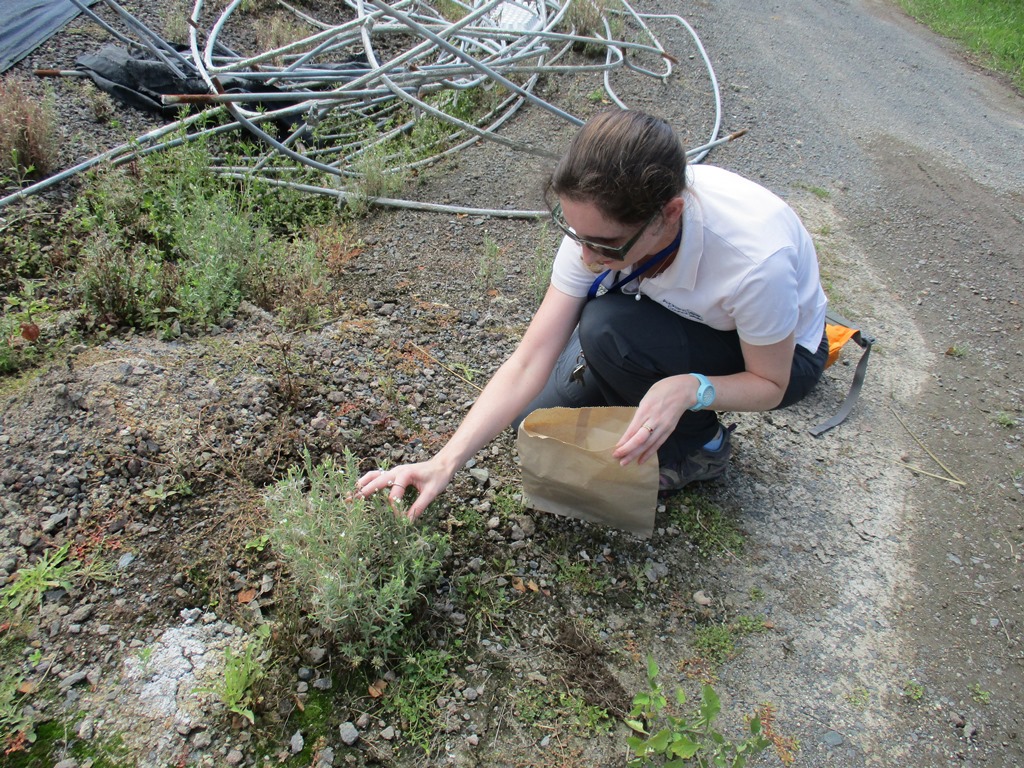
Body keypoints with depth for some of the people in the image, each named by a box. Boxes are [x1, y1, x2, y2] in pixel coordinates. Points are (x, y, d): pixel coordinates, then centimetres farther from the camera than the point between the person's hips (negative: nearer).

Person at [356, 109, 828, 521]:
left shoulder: (756, 256, -40)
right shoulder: (601, 221, -27)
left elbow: (771, 384, -21)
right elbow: (529, 363, -25)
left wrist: (689, 389, -42)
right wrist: (444, 464, -32)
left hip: (785, 355, -3)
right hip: (675, 319, 4)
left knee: (607, 329, -31)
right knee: (535, 417, -7)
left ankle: (699, 447, -6)